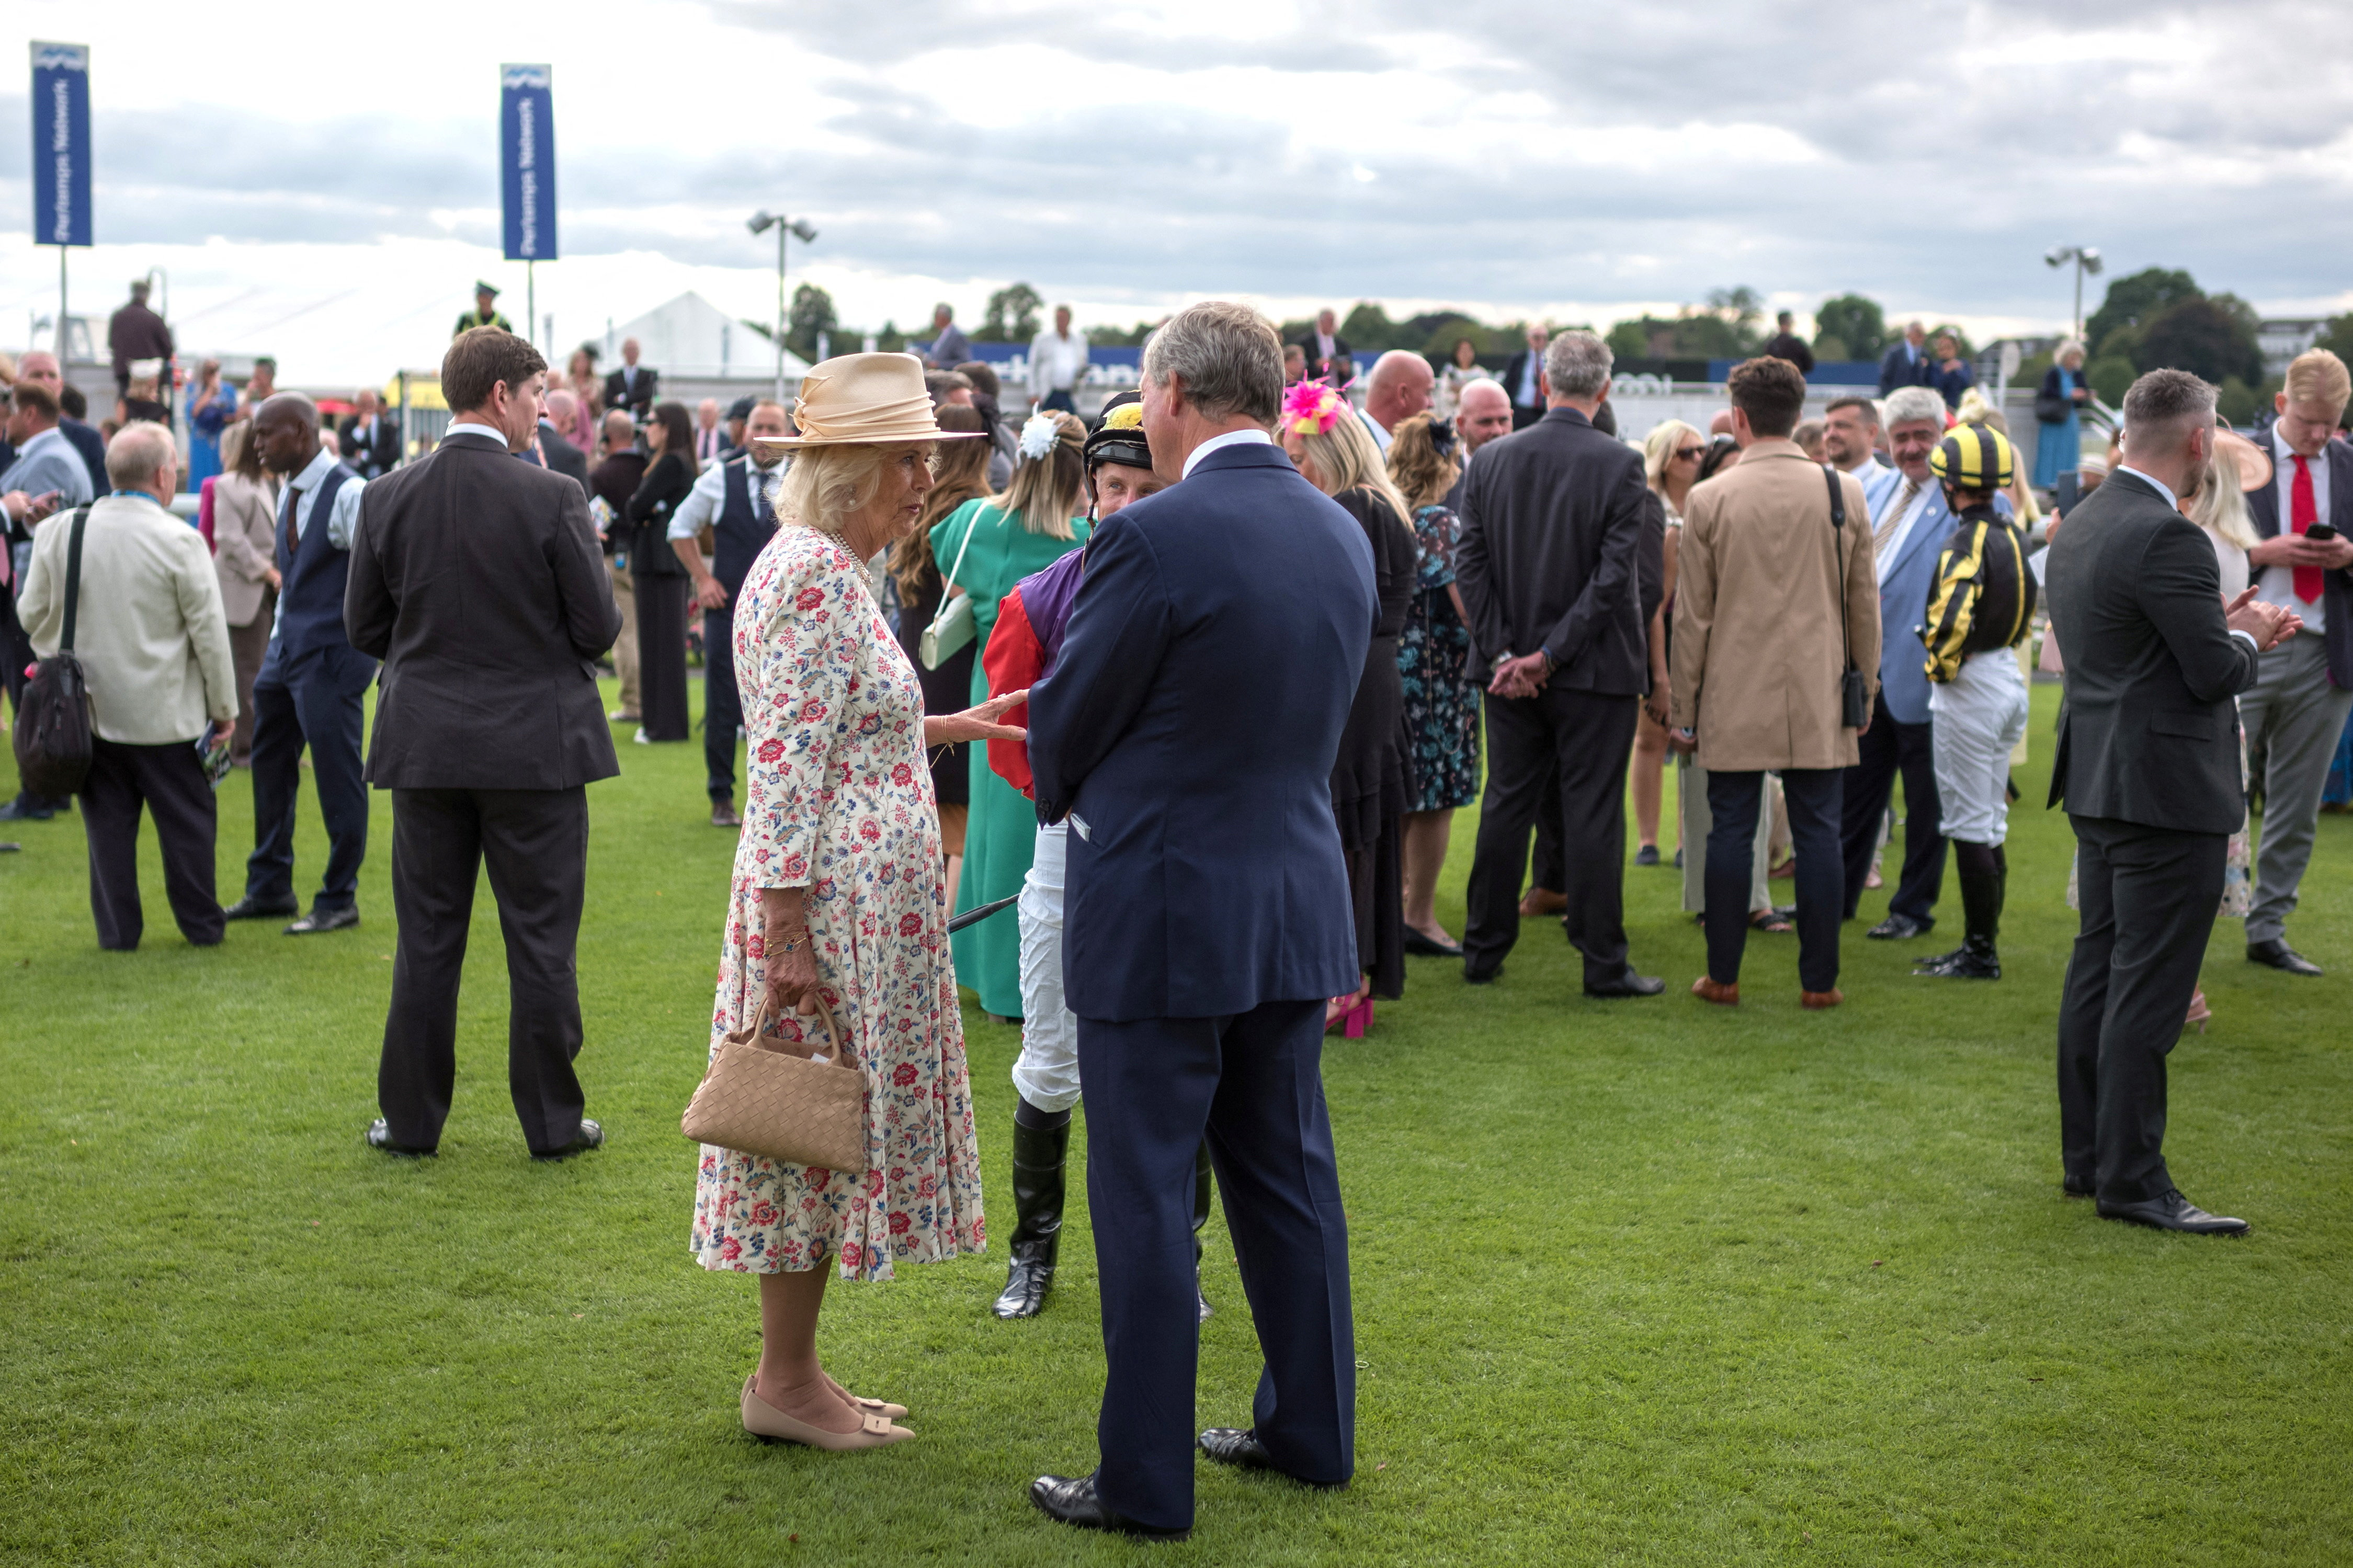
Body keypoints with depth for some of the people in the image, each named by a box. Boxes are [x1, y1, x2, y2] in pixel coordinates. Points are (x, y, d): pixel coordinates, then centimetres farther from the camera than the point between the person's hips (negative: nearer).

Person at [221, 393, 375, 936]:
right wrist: (276, 641, 18)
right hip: (288, 647, 9)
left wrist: (388, 661, -19)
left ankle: (339, 900, 10)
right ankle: (269, 890, 24)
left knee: (337, 778, -2)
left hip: (333, 654, -9)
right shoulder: (289, 493, 11)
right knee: (270, 767, 13)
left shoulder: (349, 494, -15)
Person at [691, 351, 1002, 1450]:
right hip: (834, 900, -10)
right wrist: (786, 931, -23)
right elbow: (787, 763, -21)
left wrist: (948, 727, 22)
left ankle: (793, 1371, 22)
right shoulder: (812, 575, -17)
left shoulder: (830, 566, 15)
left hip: (861, 901, 10)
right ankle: (785, 1384, 9)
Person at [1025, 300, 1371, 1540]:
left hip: (1162, 915, -7)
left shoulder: (1156, 537, -18)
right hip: (1299, 904, 7)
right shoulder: (1341, 535, 4)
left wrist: (1064, 794, 13)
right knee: (1287, 1173, 17)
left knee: (1146, 1202, 2)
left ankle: (1145, 1480, 10)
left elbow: (1064, 726, -9)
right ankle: (1312, 1429, 29)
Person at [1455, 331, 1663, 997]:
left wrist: (1503, 653, -3)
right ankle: (1602, 963, 7)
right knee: (1594, 814, 2)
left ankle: (1483, 951, 19)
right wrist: (1552, 655, -12)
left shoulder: (1490, 460, 1)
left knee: (1505, 808, 12)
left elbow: (1470, 563, -2)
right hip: (1596, 669, -4)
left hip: (1511, 672, 4)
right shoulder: (1621, 464, -10)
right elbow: (1616, 574, -15)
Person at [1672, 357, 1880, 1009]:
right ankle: (1819, 980, 8)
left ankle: (1723, 976, 10)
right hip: (1818, 699, 1)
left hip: (1734, 700, -1)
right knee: (1818, 833, 5)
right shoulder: (1844, 492, -1)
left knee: (1731, 833, 5)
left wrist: (1684, 709, 6)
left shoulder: (1708, 500, -6)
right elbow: (1864, 606, 5)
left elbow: (1692, 618, -2)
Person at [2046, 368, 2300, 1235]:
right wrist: (2246, 635, 1)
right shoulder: (2168, 538, -20)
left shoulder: (2079, 527, 10)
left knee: (2097, 975, 15)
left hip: (2099, 782, 10)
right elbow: (2216, 674, -19)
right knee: (2146, 992, -4)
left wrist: (2226, 627, 11)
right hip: (2167, 790, -10)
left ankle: (2086, 1157, 23)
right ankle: (2130, 1179, 1)